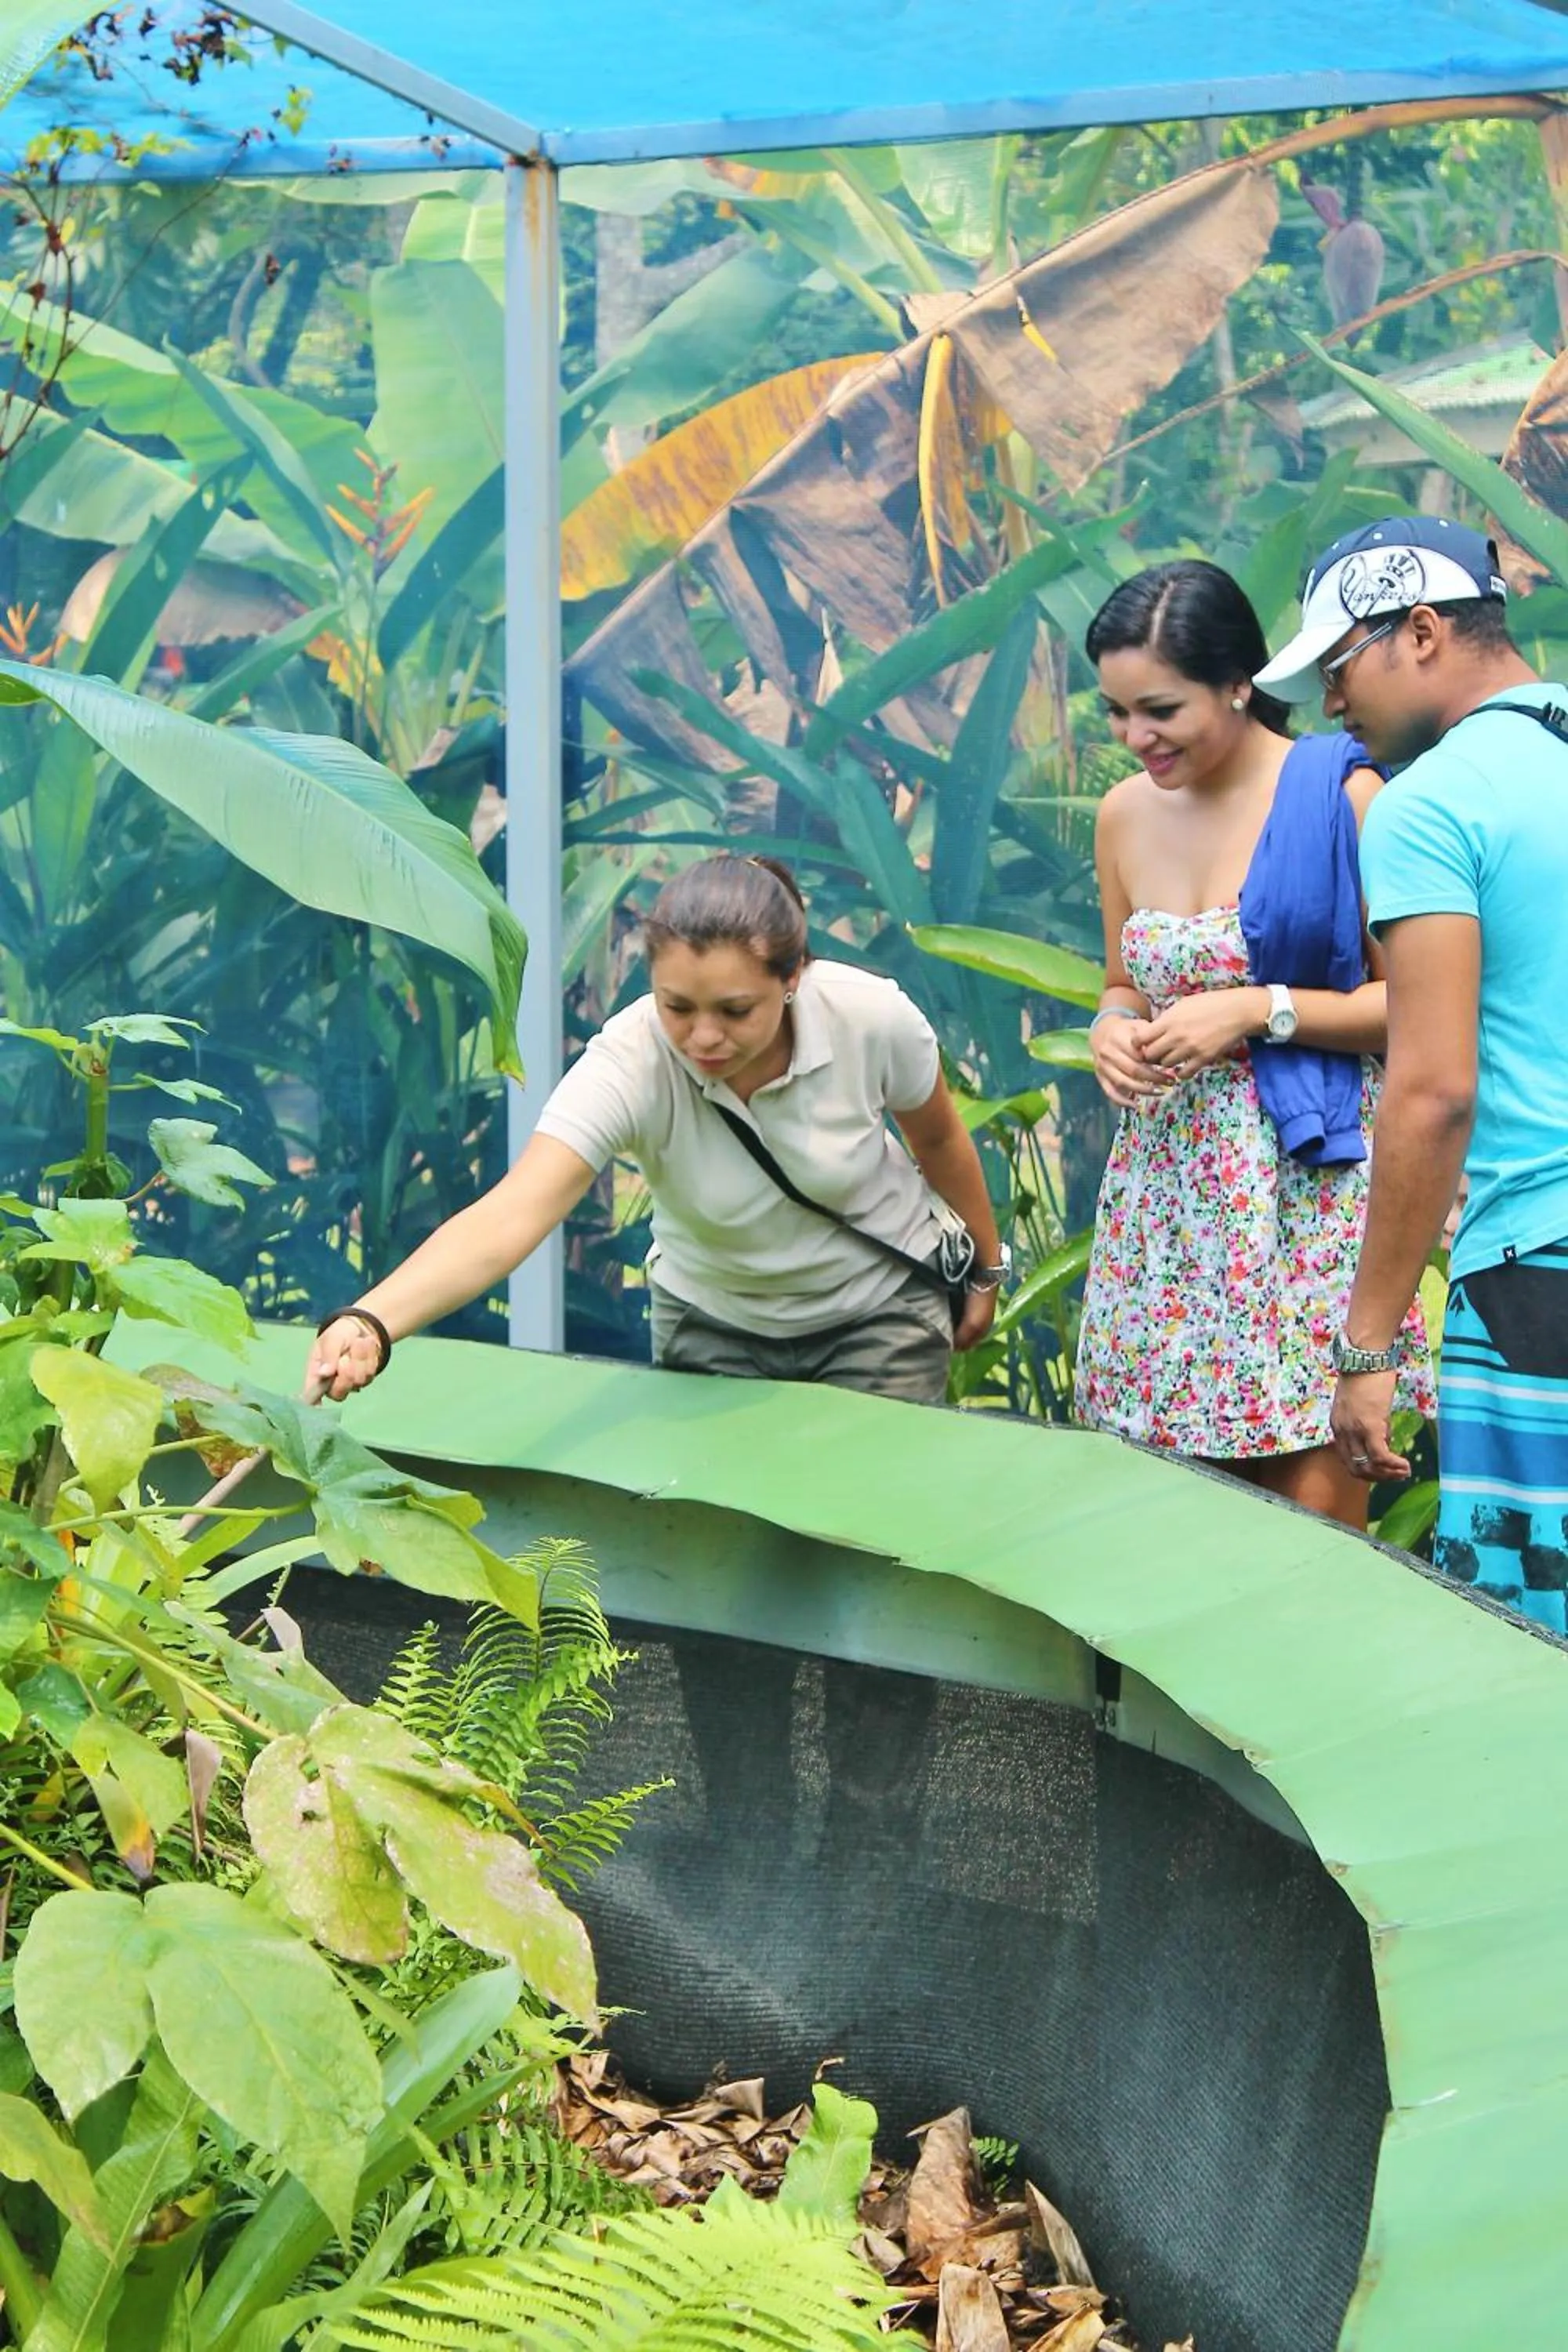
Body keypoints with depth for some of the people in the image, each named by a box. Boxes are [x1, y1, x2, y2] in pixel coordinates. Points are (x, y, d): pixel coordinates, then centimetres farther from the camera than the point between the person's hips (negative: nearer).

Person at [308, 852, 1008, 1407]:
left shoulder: (874, 1018, -30)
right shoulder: (627, 1066, -35)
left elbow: (938, 1139, -7)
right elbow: (508, 1216, -49)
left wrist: (985, 1268, 8)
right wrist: (370, 1323, -67)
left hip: (882, 1306, 0)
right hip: (714, 1325, 0)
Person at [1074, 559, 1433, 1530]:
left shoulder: (1341, 796, -9)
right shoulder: (1127, 812, 9)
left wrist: (1259, 1011, -16)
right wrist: (1113, 1029, 0)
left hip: (1311, 1180, -5)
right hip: (1171, 1180, 5)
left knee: (1312, 1489, -7)